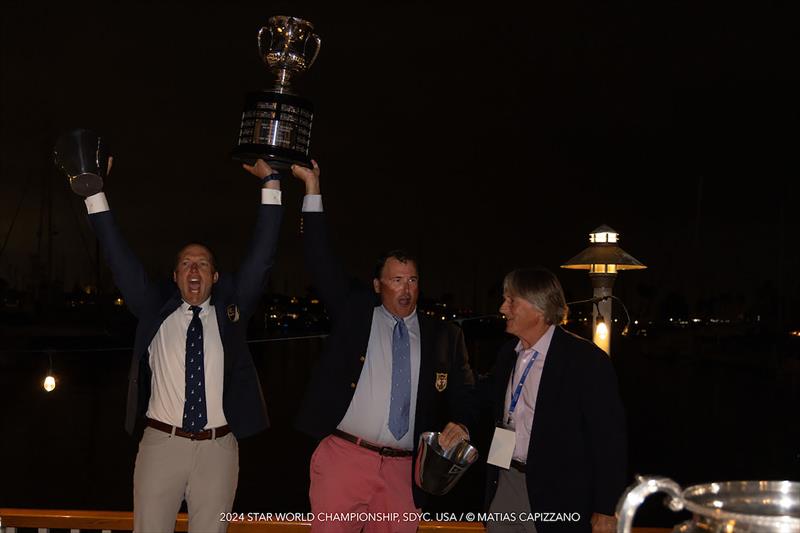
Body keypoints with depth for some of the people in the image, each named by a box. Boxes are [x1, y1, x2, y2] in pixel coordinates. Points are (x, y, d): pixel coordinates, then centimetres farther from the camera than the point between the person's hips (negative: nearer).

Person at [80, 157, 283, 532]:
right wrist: (94, 191, -2)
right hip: (162, 442, 0)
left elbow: (261, 255, 4)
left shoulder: (230, 308, 9)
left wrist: (270, 185, -1)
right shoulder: (156, 310, 8)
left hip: (218, 447, 0)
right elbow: (120, 259, 4)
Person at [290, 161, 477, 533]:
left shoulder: (444, 336, 10)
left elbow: (464, 395, 12)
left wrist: (459, 424, -11)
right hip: (343, 458, -1)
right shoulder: (354, 311, 7)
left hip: (403, 469, 1)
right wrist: (313, 189, -6)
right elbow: (321, 261, 0)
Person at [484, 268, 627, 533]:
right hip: (505, 487, 6)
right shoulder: (507, 355, 8)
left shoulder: (586, 359, -13)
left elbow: (609, 439, -12)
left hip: (556, 499, -6)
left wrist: (606, 512, -13)